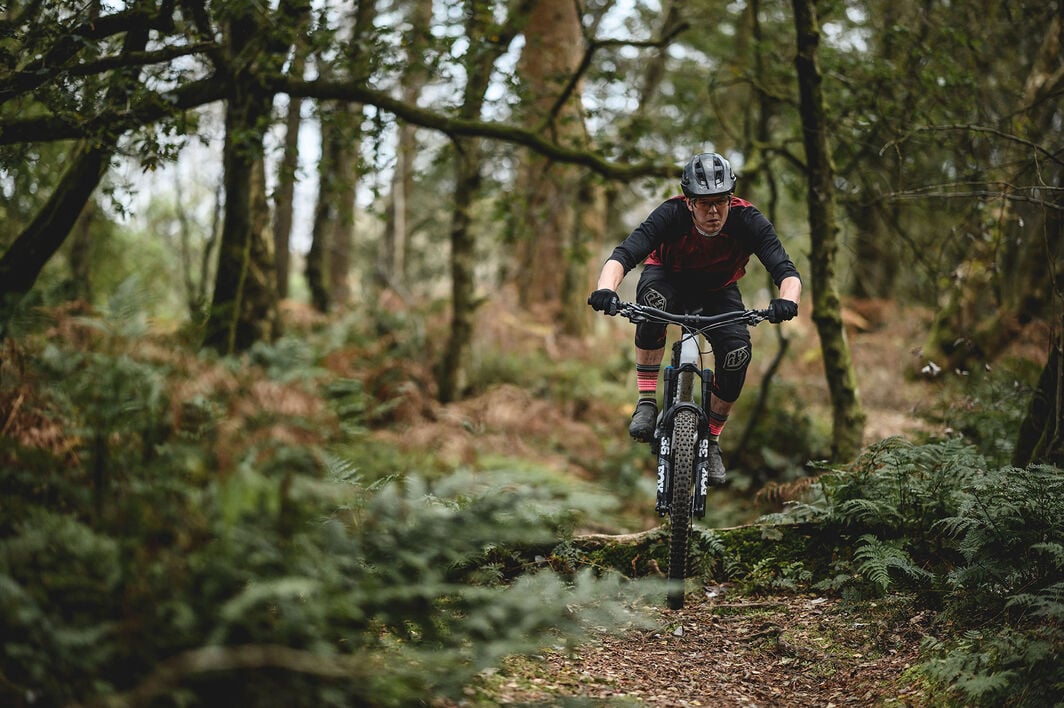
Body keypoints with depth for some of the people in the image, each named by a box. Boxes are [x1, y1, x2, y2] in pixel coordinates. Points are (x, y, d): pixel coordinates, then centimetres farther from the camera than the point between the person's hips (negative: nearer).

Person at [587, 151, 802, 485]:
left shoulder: (747, 220, -29)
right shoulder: (671, 214, -32)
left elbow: (787, 271, -36)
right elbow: (622, 256, -42)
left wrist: (787, 301, -59)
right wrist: (606, 289, -63)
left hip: (718, 292, 2)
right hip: (670, 279, -1)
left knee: (737, 352, -24)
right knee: (653, 297, -38)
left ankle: (712, 440, -1)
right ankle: (647, 402, -25)